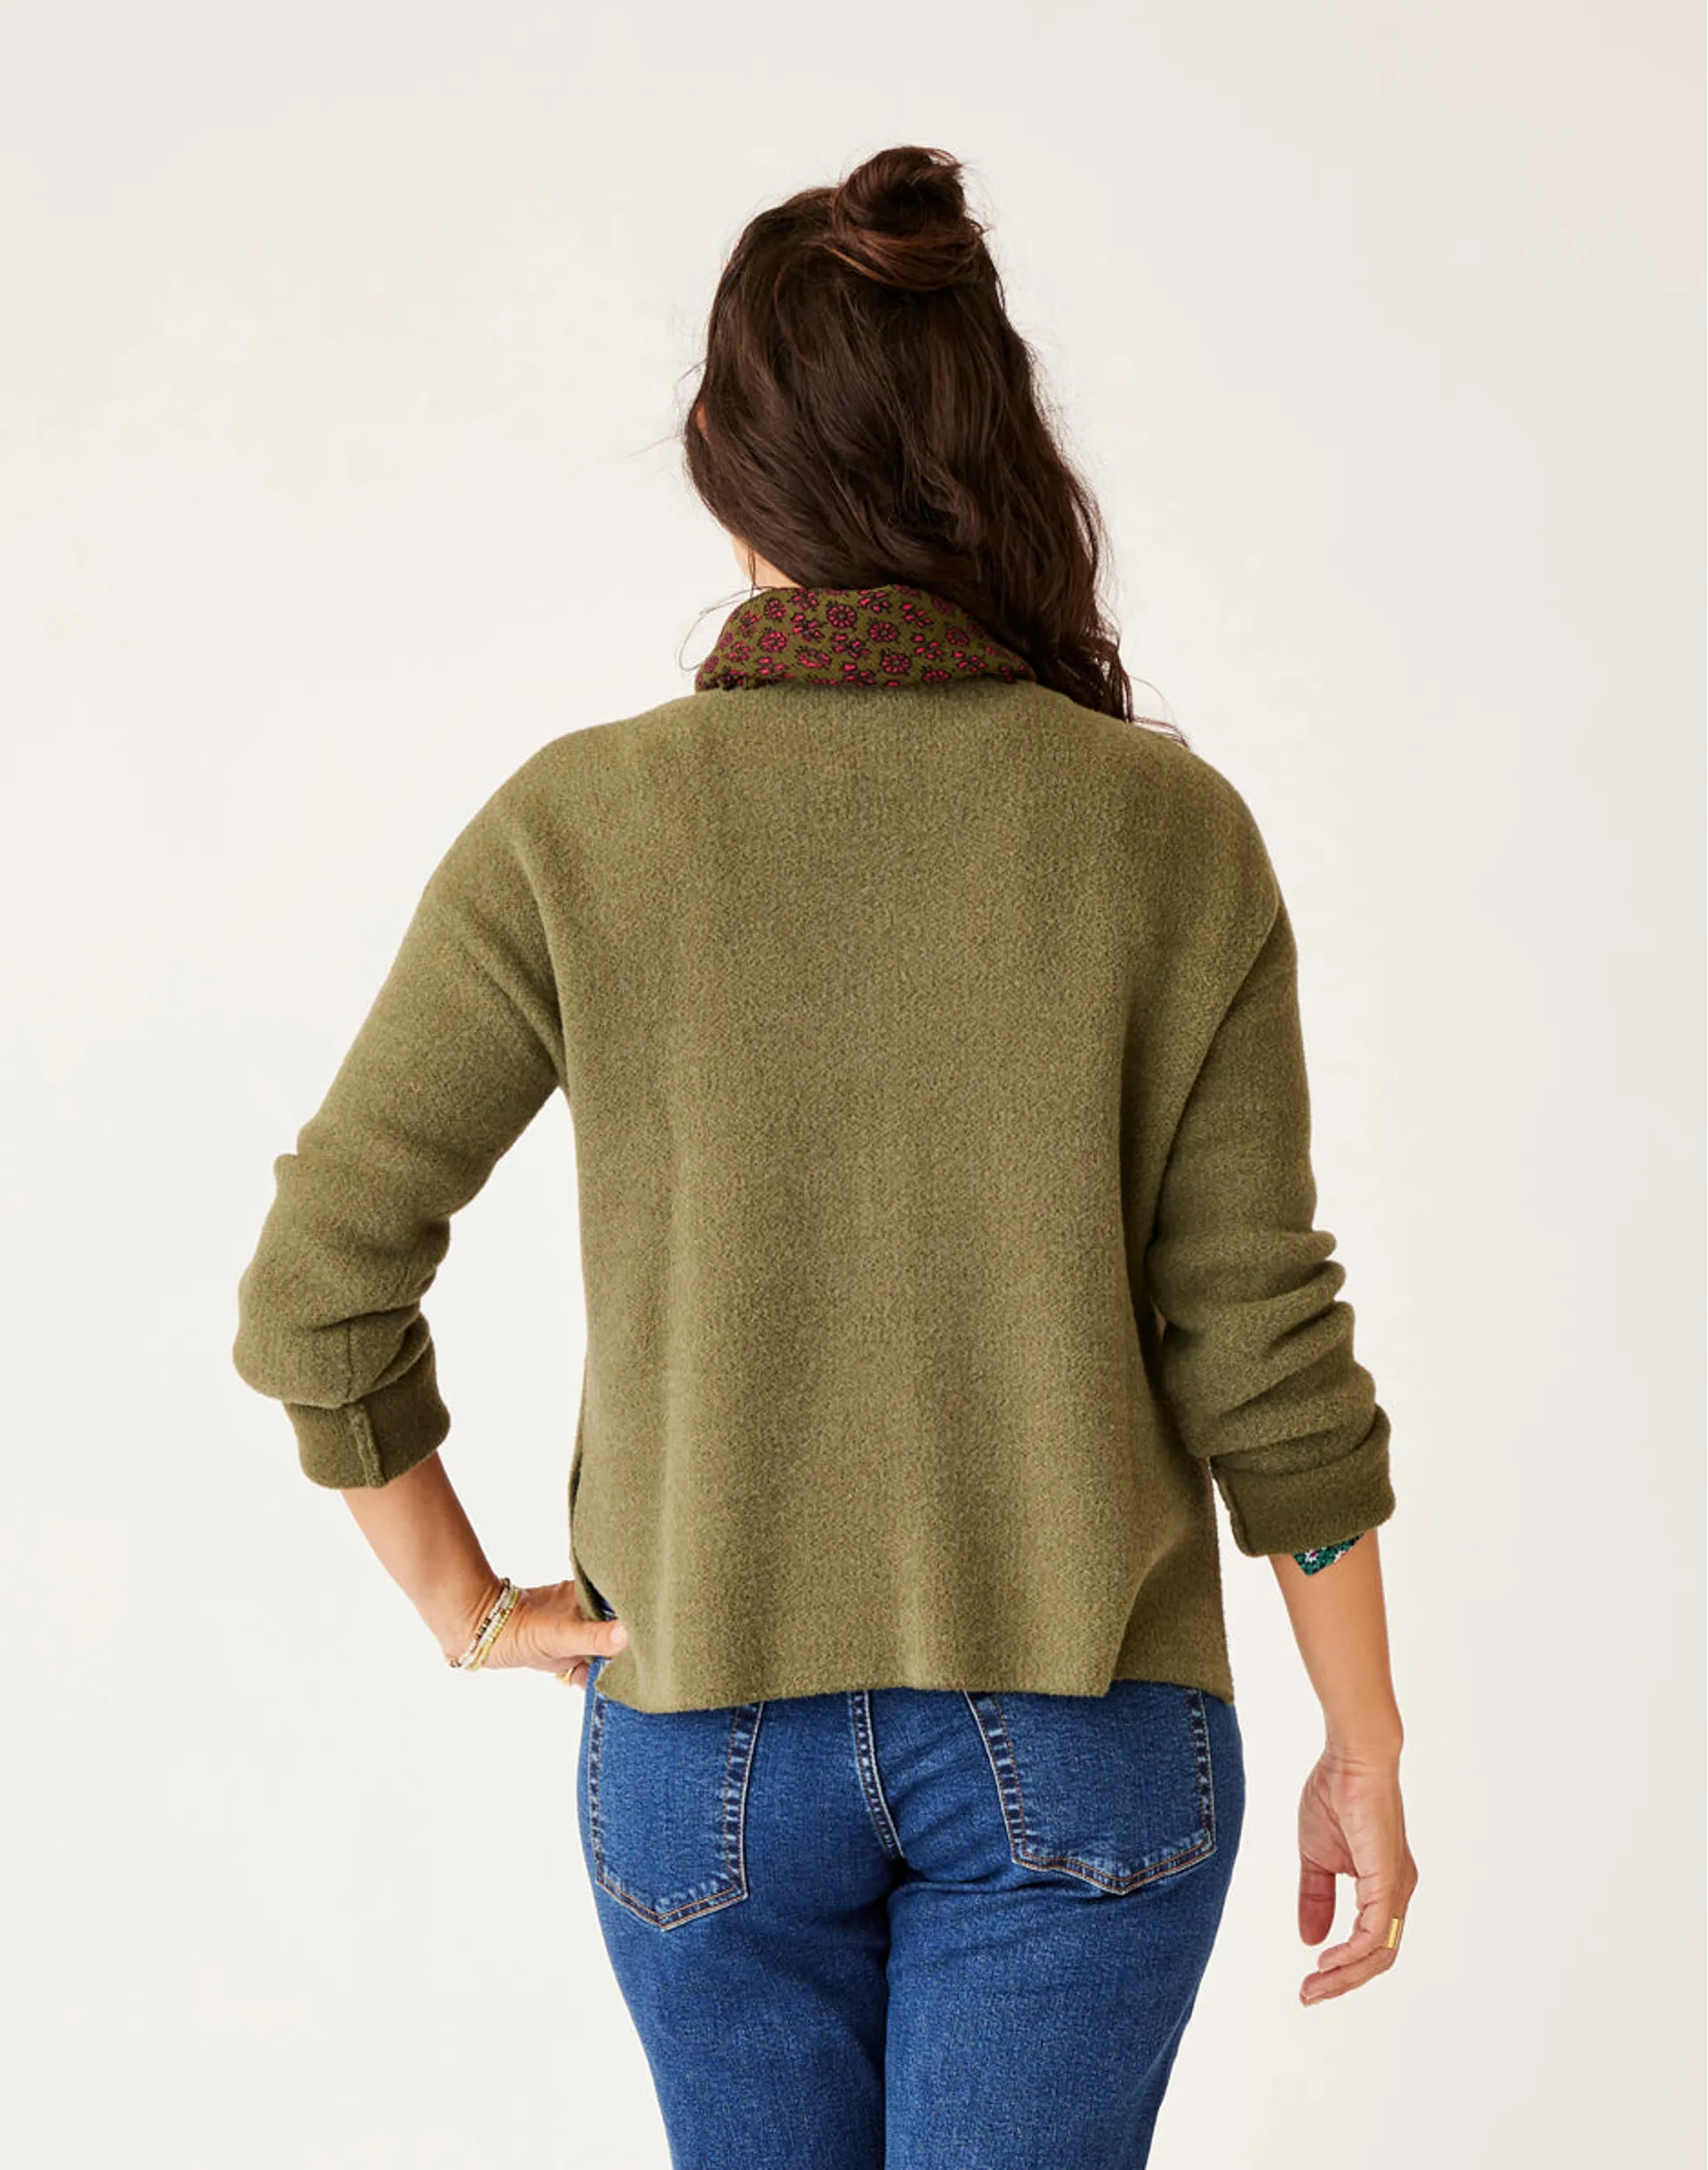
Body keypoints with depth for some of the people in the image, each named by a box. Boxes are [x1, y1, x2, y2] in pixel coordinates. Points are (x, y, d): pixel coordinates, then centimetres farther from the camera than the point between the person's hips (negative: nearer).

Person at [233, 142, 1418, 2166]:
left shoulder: (576, 828, -11)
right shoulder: (1172, 834, -11)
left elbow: (316, 1291, -9)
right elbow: (1261, 1349, -9)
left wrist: (465, 1600, 4)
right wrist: (1363, 1748, 2)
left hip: (704, 1731, 1)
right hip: (1078, 1753, -1)